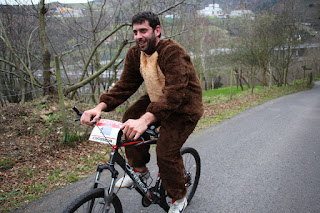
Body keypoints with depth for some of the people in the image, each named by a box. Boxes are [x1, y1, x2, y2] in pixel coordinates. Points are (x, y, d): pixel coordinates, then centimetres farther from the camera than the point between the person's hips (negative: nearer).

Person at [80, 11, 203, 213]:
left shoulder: (173, 52, -29)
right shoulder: (135, 54, -6)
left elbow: (175, 93, -41)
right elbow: (124, 86, -7)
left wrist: (145, 120, -54)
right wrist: (100, 107, -25)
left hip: (184, 107, -7)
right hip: (156, 99, 7)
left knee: (166, 151, -16)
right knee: (129, 119, -13)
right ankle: (139, 169, 10)